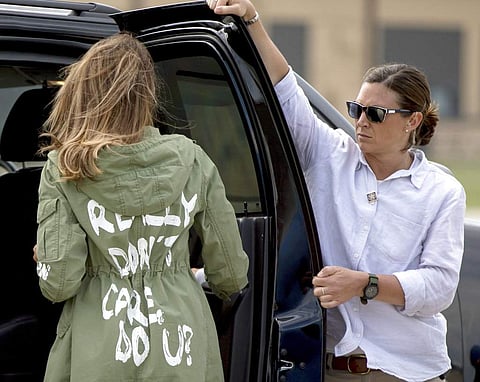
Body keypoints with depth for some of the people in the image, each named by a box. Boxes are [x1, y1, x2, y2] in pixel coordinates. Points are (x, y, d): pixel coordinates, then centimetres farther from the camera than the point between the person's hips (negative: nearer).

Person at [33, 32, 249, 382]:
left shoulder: (63, 169, -8)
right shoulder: (191, 161, -3)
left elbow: (58, 284, -12)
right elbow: (231, 275, 3)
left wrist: (43, 258, 10)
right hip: (180, 353, 1)